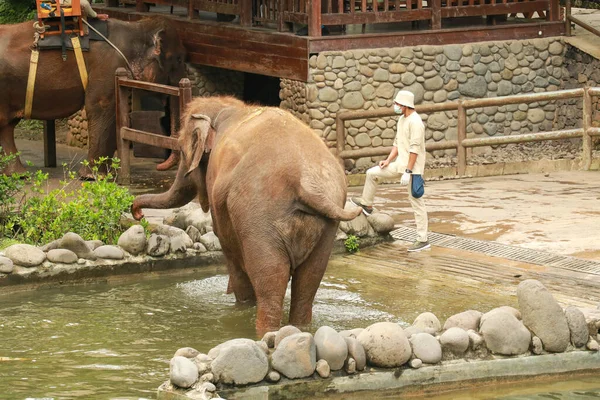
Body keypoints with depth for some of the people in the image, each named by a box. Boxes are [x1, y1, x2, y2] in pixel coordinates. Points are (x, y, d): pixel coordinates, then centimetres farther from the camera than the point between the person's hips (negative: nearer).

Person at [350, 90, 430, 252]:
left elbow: (415, 148, -22)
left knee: (417, 202, -5)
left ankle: (423, 240, -2)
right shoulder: (402, 120, 12)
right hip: (401, 164, 9)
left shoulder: (415, 122, -18)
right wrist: (388, 160, 7)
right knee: (372, 173, 11)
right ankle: (367, 204, 28)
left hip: (413, 167, -9)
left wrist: (408, 172, -24)